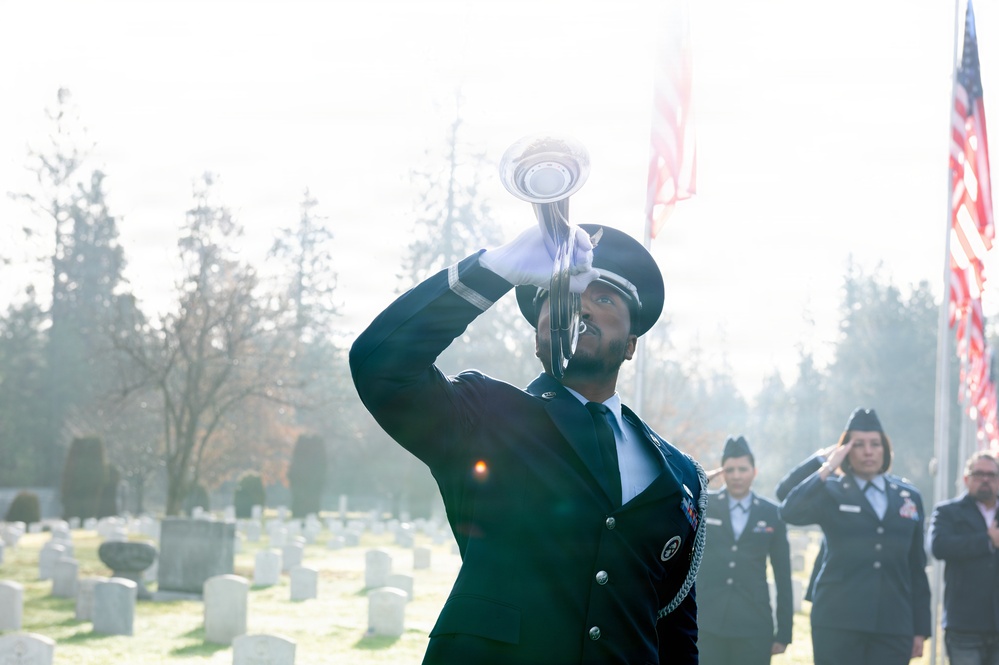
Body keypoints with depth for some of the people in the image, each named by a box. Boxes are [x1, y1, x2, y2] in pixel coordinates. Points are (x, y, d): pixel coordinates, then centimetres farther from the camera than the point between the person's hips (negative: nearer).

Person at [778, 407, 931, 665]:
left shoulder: (909, 496, 12)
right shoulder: (831, 492, 3)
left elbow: (917, 568, 13)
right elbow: (789, 513, -18)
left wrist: (921, 629, 10)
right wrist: (826, 469, -16)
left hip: (893, 625, 3)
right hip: (839, 623, -3)